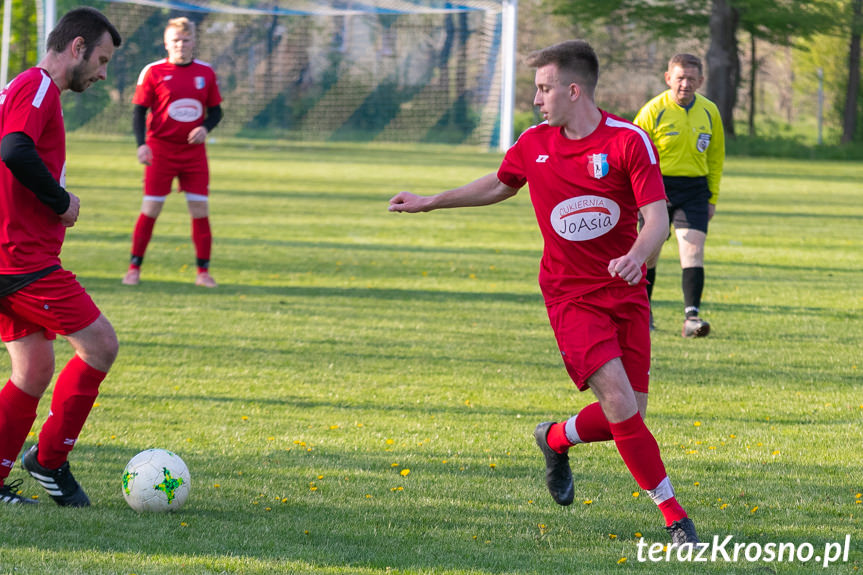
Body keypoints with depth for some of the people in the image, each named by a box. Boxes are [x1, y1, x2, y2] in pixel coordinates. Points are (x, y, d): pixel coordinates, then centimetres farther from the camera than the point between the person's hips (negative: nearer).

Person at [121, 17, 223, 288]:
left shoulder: (205, 72, 6)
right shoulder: (153, 72, -4)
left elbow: (215, 110, 12)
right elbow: (139, 111, -2)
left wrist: (205, 127, -10)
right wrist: (141, 144, -14)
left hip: (194, 151, 3)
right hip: (161, 150, -3)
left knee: (200, 209, 0)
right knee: (151, 209, -3)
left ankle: (203, 271, 7)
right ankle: (134, 268, 7)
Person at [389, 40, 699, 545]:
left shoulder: (630, 141, -10)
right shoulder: (534, 144, 2)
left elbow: (657, 218, -15)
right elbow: (499, 186, 24)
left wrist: (637, 257, -35)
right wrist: (430, 202, 28)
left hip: (625, 291, 0)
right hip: (571, 295, 0)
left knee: (630, 417, 0)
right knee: (619, 401, -18)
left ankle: (556, 439, 32)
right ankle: (674, 515, -11)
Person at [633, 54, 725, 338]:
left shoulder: (709, 112, 3)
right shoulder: (653, 111, -9)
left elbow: (715, 156, 15)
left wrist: (712, 197, 13)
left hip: (694, 189, 2)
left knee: (693, 250, -14)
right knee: (649, 252, 7)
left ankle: (692, 317, -22)